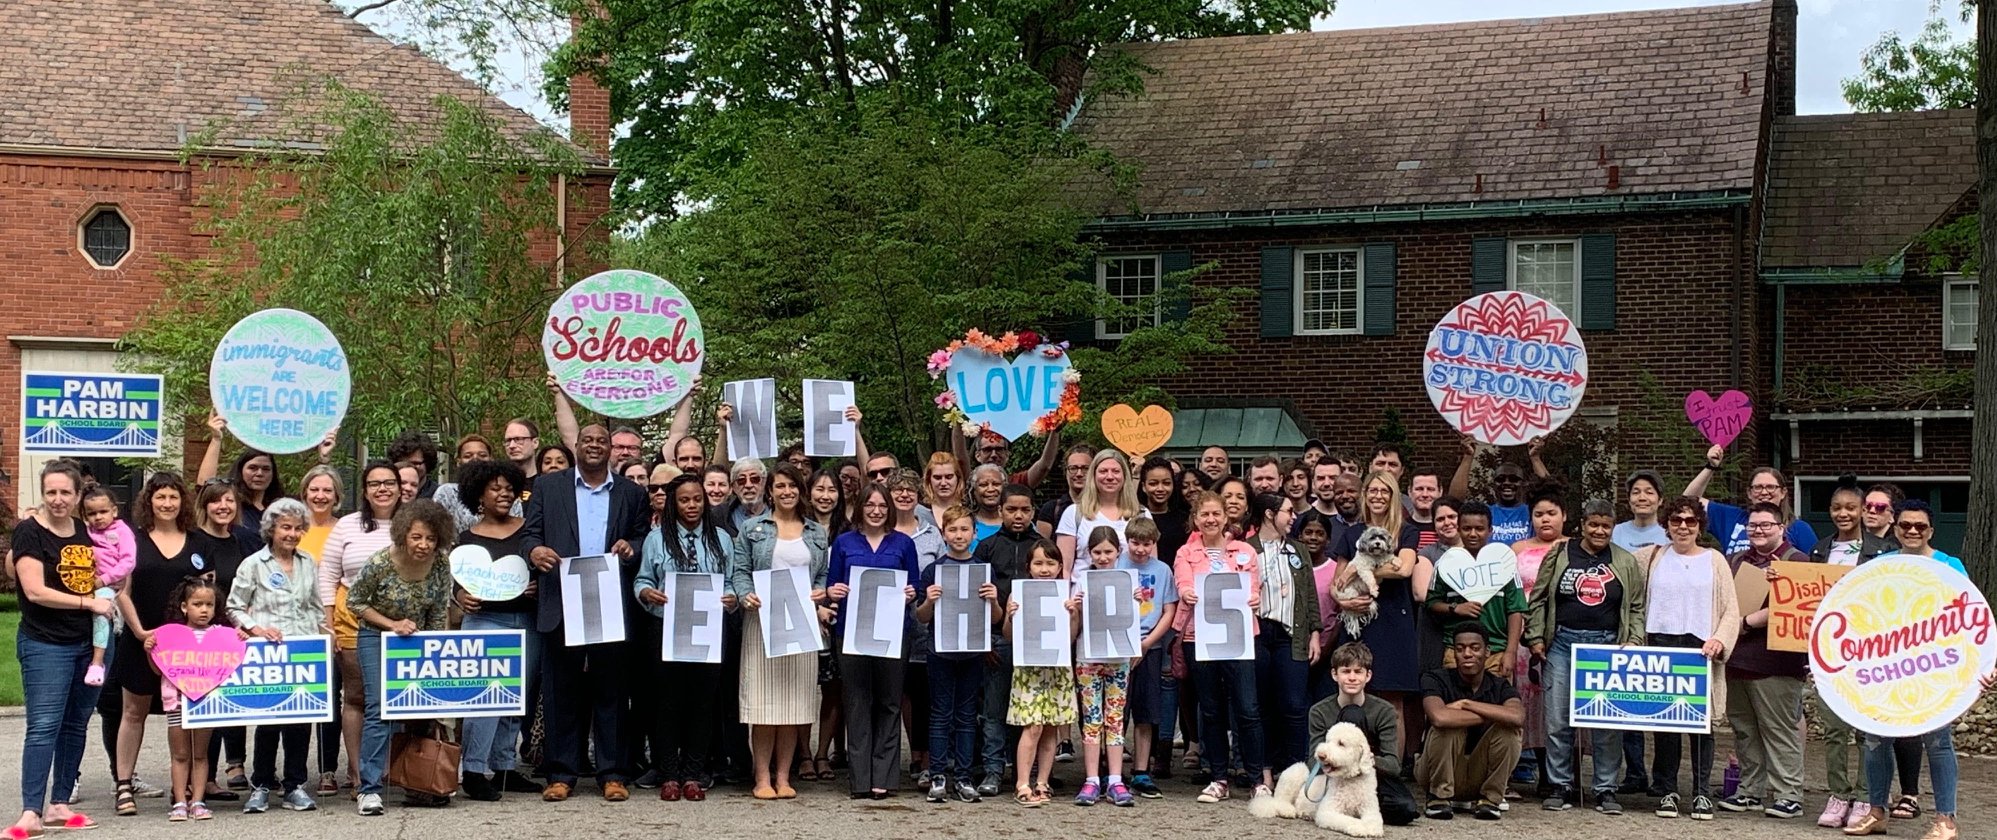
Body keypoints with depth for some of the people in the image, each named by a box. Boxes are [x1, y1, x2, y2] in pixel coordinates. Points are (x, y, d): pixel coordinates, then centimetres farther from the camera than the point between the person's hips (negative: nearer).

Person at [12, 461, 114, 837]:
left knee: (75, 726, 11)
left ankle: (59, 805, 18)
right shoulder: (29, 531, -8)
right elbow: (35, 591, -16)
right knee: (43, 727, -11)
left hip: (89, 643, 7)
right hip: (46, 645, -6)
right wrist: (88, 602, -14)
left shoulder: (86, 530, 10)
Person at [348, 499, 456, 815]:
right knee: (379, 709, -14)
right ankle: (370, 789, -13)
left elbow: (440, 614, 0)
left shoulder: (441, 564, -13)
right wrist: (392, 624, -19)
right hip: (377, 637, -4)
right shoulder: (380, 563, -24)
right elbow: (355, 602, -10)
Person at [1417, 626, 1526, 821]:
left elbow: (1518, 717, -28)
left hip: (1479, 776, 2)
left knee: (1508, 728, -21)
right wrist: (1491, 716, -25)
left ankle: (1489, 799, -8)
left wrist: (1466, 704, -24)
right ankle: (1439, 797, -12)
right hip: (1441, 774, -2)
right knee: (1448, 726, -29)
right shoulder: (1435, 680, -12)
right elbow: (1439, 717, -36)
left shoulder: (1499, 686, -3)